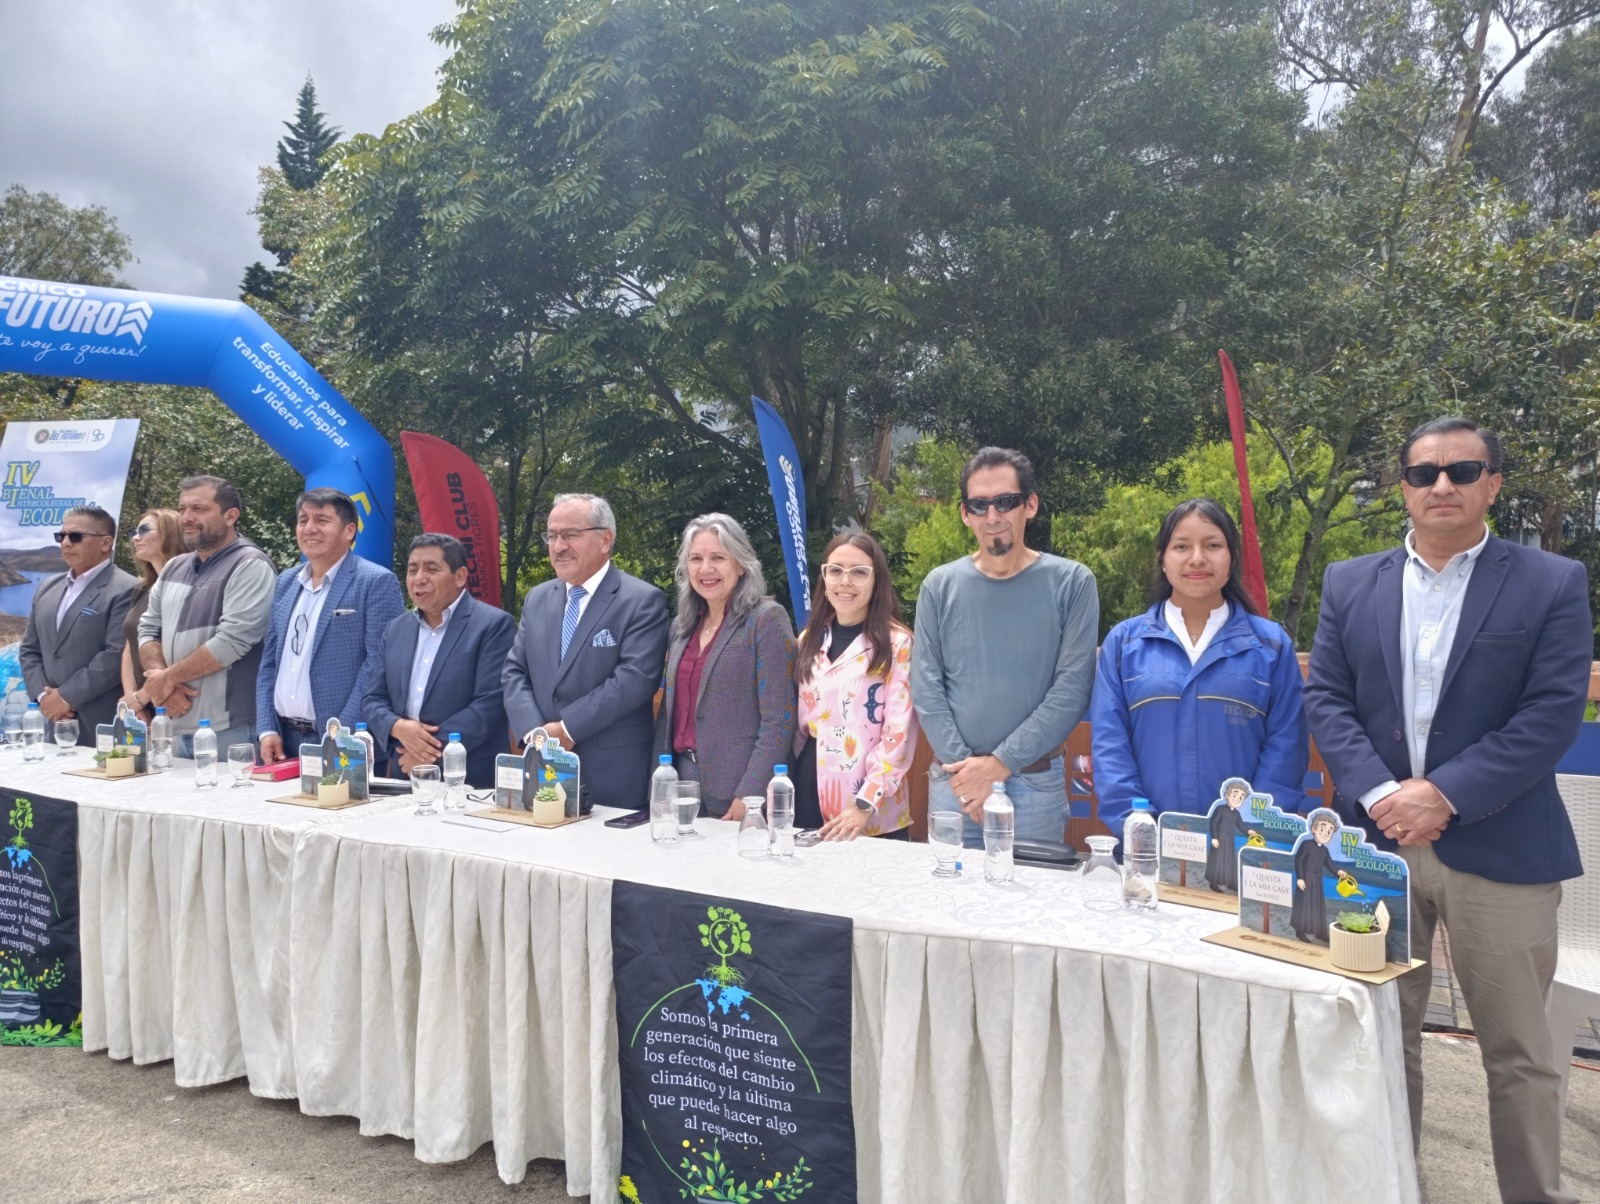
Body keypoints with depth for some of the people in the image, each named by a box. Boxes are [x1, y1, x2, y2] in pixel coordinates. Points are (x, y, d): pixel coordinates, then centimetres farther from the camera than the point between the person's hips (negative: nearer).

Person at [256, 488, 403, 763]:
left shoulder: (376, 582, -9)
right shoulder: (286, 582, 13)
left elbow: (379, 665, -14)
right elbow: (270, 661, 14)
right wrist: (267, 729, 4)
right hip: (283, 738, 6)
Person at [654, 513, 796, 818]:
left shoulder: (767, 620, -9)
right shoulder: (682, 624, 10)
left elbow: (779, 720, -13)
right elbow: (670, 708, 14)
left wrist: (749, 796, -18)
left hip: (736, 795, -6)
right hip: (683, 785, 6)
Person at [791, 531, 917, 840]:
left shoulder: (897, 643, -6)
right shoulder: (809, 640, 10)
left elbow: (899, 734, -12)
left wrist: (865, 805, -19)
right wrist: (789, 788, 8)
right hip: (808, 800, 5)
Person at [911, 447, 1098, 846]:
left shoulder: (1071, 583, -3)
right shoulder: (940, 586, 4)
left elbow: (1072, 689, -9)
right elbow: (926, 688, 0)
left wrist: (1000, 763, -13)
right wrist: (963, 766, -11)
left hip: (1036, 782, -2)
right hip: (952, 782, 2)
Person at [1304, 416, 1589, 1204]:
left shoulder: (1552, 584, 0)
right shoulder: (1349, 584, 8)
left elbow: (1553, 714, -9)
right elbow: (1327, 699, 2)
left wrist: (1445, 794, -17)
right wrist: (1378, 794, -13)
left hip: (1497, 846, -2)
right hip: (1375, 841, 3)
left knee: (1517, 1048, 9)